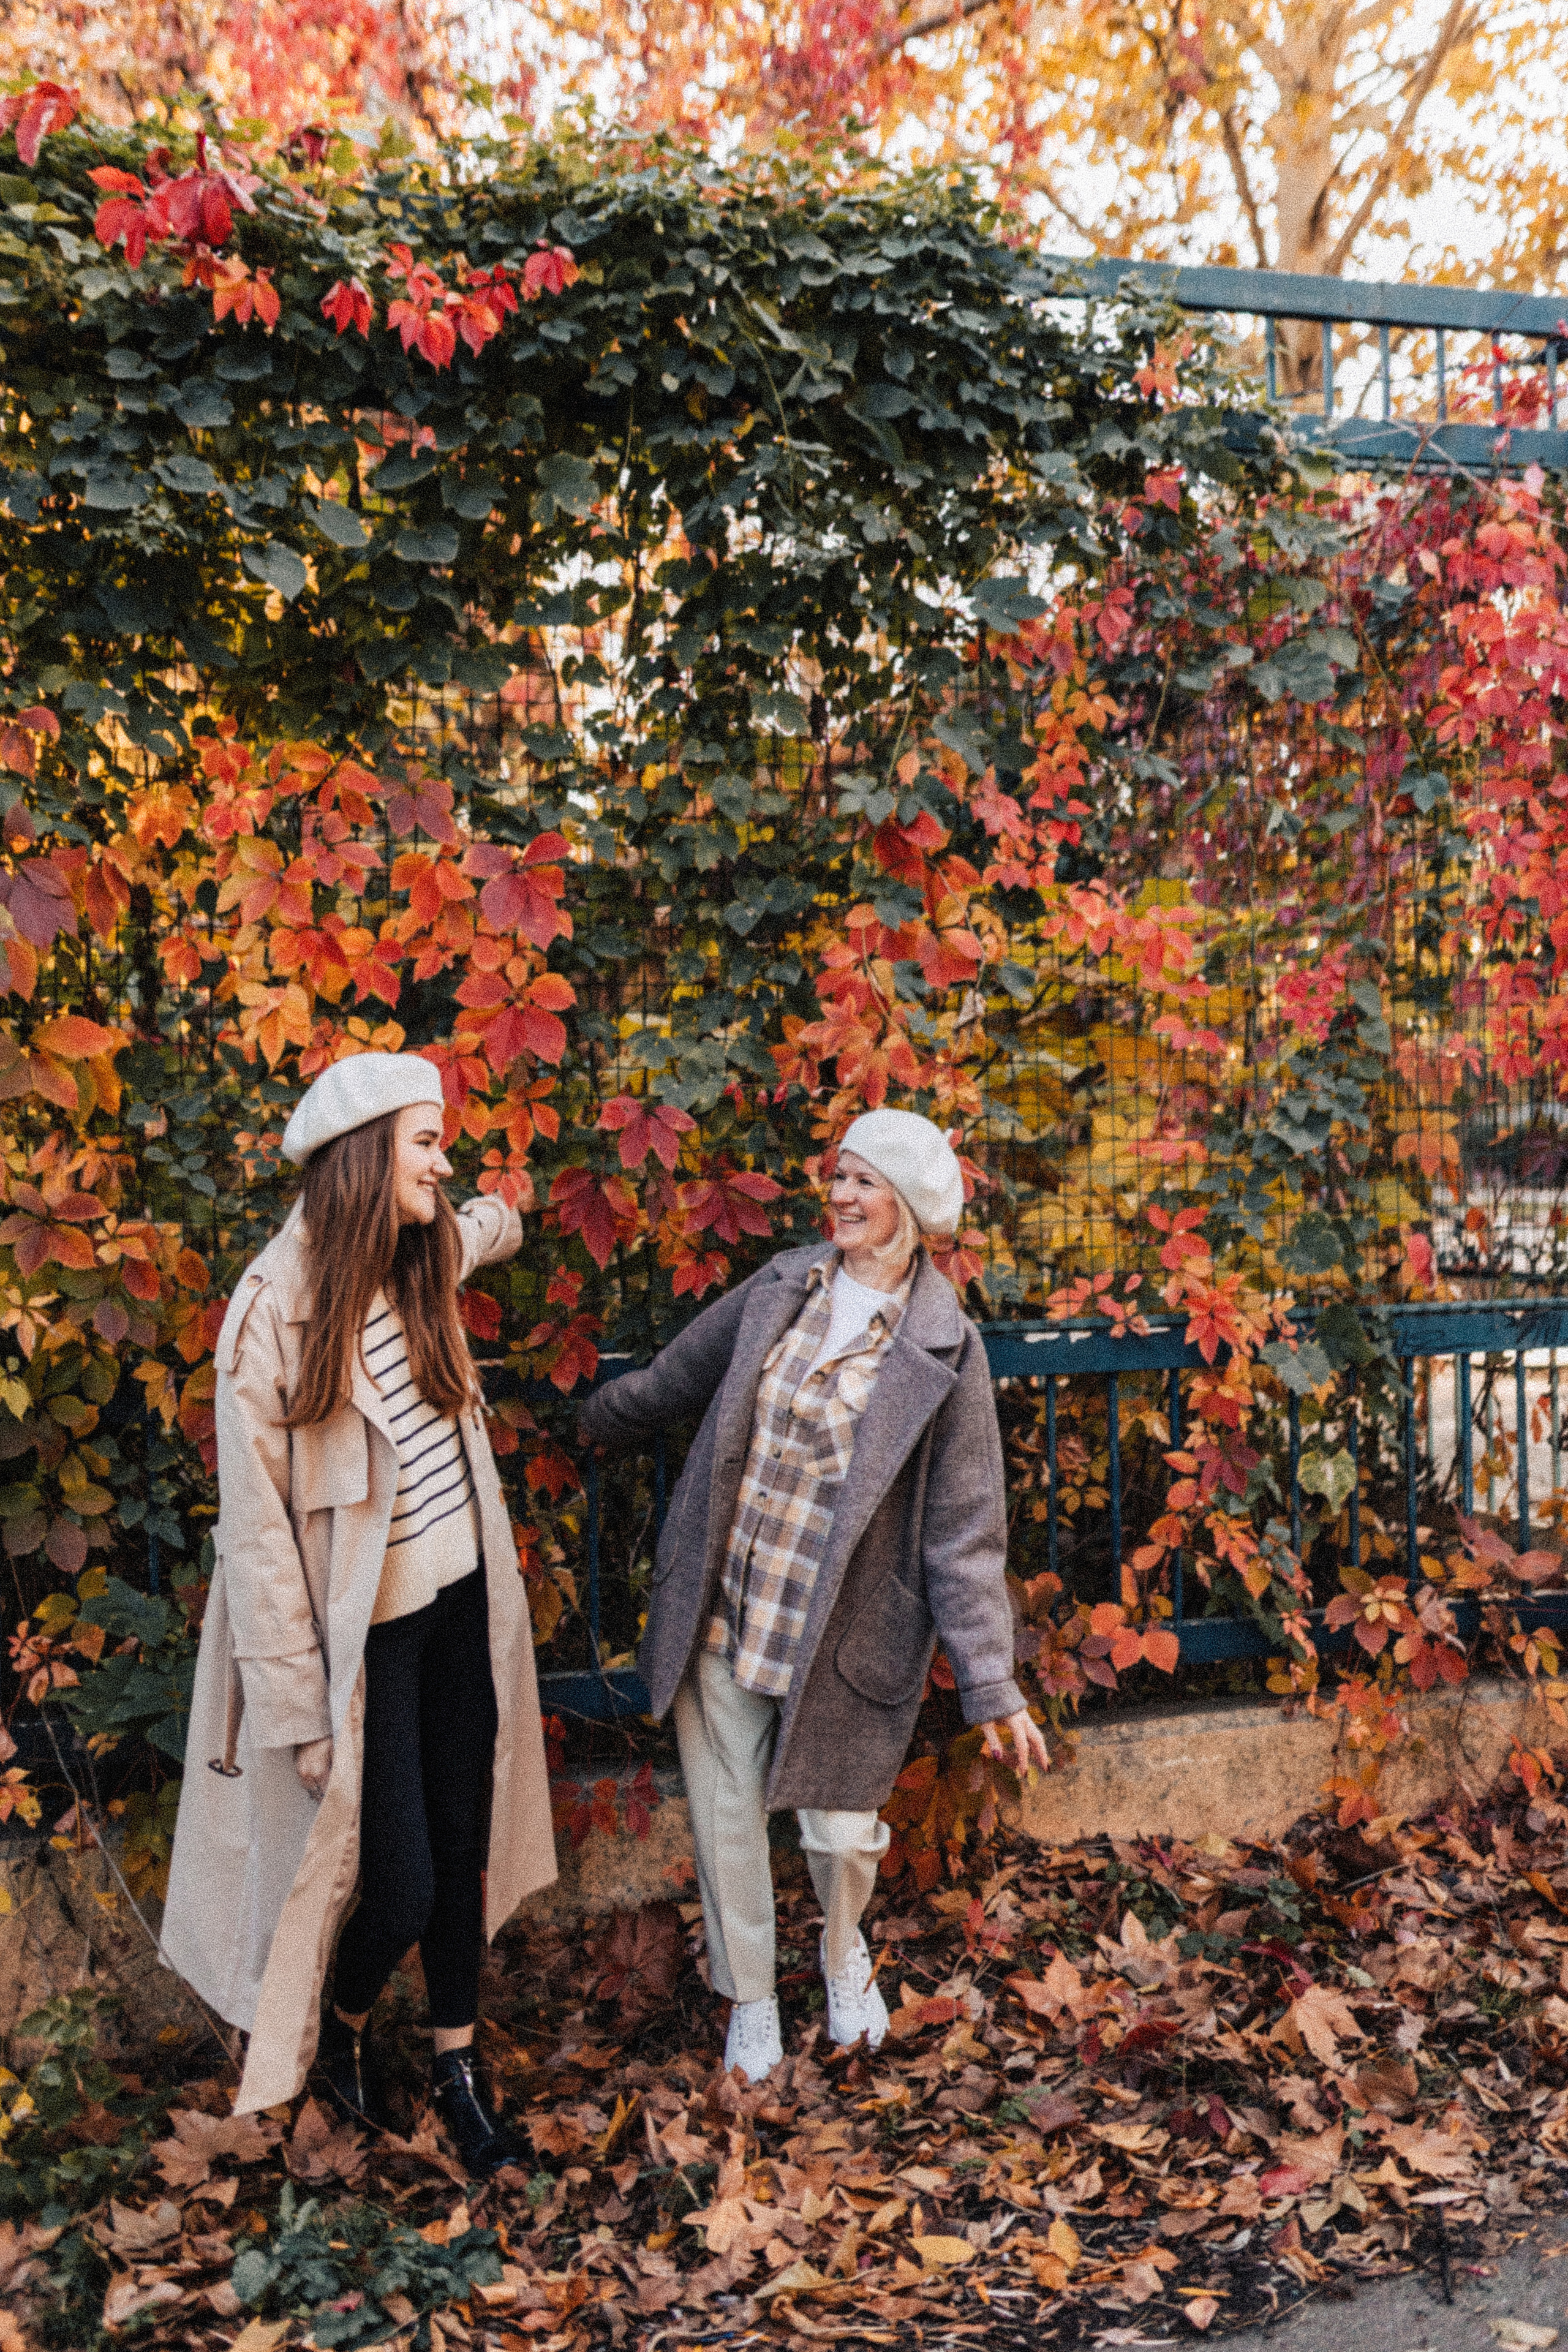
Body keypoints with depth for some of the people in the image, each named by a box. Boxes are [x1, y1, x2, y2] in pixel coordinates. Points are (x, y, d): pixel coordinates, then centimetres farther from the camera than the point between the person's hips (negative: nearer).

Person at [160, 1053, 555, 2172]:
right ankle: (341, 2023, 34)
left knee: (463, 1849, 15)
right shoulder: (275, 1310, -19)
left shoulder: (423, 1264, -1)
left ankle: (458, 2065, 35)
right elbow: (258, 1530, -16)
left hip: (461, 1600, 6)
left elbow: (475, 1229, 28)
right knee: (402, 1887, 0)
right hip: (368, 1630, -6)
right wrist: (299, 1708, -14)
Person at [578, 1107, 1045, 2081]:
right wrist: (602, 1421, 33)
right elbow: (679, 1376, 19)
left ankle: (845, 1950, 45)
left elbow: (964, 1529, -9)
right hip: (722, 1616, 3)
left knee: (841, 1829, 8)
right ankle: (752, 2002, 36)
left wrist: (992, 1686, -10)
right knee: (727, 1817, 11)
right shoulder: (781, 1288, 0)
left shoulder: (945, 1351, -11)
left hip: (843, 1636, -3)